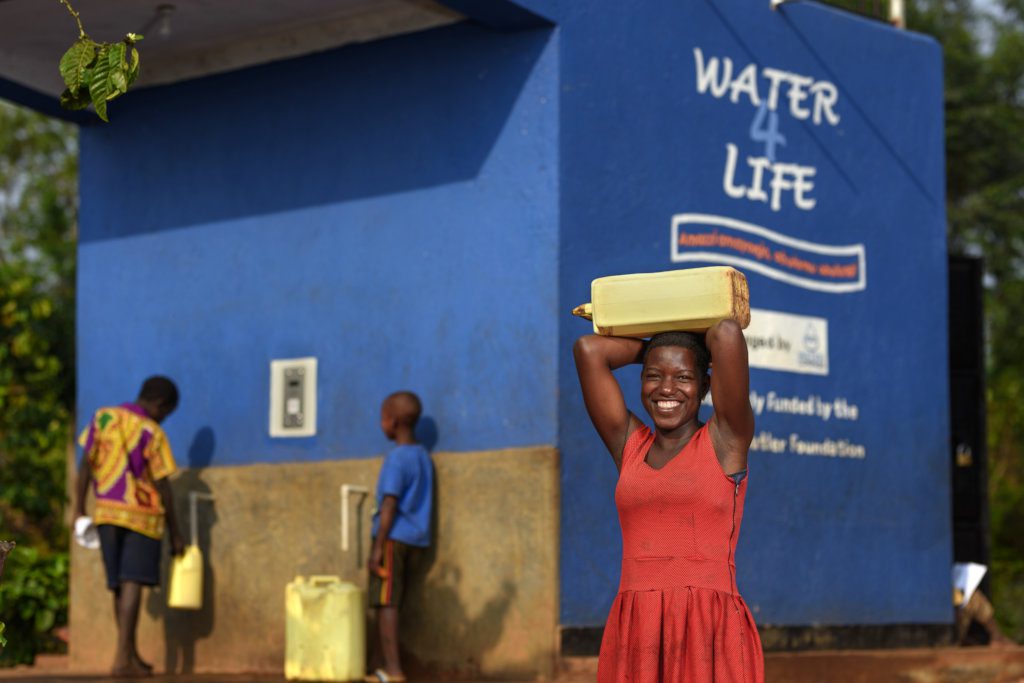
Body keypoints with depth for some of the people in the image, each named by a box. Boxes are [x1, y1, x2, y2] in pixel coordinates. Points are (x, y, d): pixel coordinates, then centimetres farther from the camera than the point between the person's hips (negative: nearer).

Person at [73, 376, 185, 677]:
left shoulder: (102, 418, 5)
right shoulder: (153, 434, -9)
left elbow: (85, 465, 2)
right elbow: (163, 488, -7)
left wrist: (79, 509, 6)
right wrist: (175, 533, 0)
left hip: (106, 513, 5)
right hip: (140, 516, -5)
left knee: (121, 585, 13)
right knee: (132, 584, -8)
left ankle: (130, 655, 19)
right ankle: (123, 658, -16)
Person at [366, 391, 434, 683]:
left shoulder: (397, 458, -12)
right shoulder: (423, 456, 13)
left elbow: (390, 506, -16)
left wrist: (378, 547, -15)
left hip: (394, 537, -8)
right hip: (413, 538, 8)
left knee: (385, 602, -8)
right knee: (390, 603, 11)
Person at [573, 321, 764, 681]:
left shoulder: (725, 439, 6)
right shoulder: (629, 445, 16)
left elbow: (727, 333, -4)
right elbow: (589, 349, 12)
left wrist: (711, 341, 17)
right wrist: (650, 347, 23)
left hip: (710, 637, -4)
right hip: (634, 639, 4)